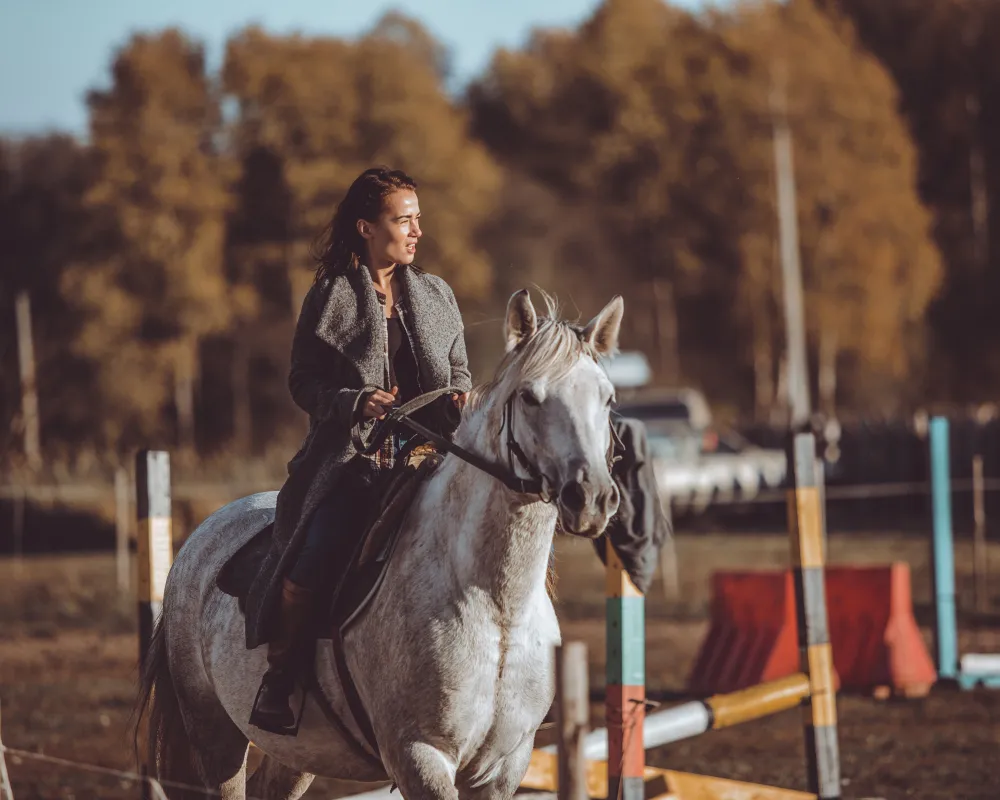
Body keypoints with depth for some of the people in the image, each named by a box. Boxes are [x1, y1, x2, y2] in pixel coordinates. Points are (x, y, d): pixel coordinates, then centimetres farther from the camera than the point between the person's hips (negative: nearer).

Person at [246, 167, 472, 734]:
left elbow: (460, 373, 21)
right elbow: (304, 381, 2)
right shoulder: (329, 299, 4)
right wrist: (357, 402, -16)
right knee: (310, 565, -25)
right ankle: (278, 681, -8)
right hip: (351, 461, -3)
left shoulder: (438, 296, 15)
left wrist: (462, 401, -2)